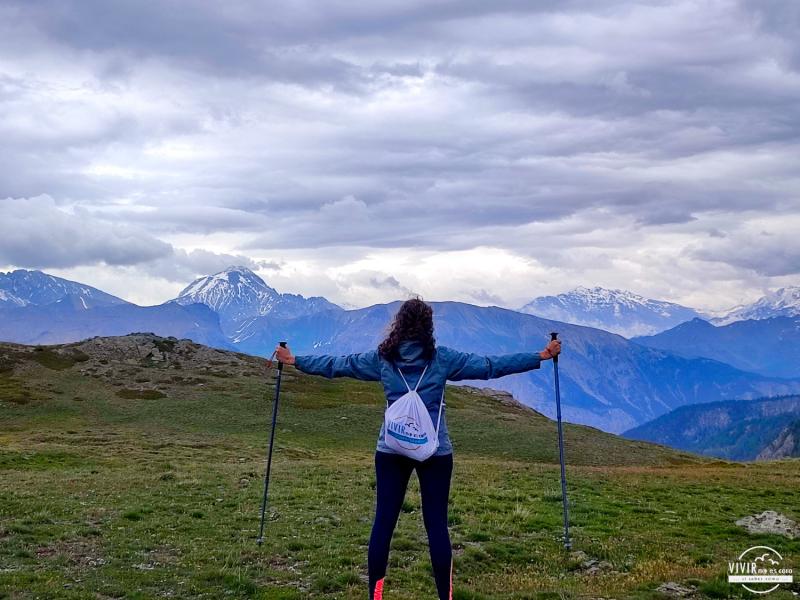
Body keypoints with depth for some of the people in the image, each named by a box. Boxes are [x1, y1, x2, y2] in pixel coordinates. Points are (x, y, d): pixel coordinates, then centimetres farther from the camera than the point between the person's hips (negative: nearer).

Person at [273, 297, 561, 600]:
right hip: (435, 451, -1)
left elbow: (337, 363, 10)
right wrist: (541, 356, 4)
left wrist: (295, 360, 23)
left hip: (391, 449, 2)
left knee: (383, 522, 7)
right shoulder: (443, 358, -4)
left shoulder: (381, 357, 1)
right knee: (436, 524, 3)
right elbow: (491, 365, -2)